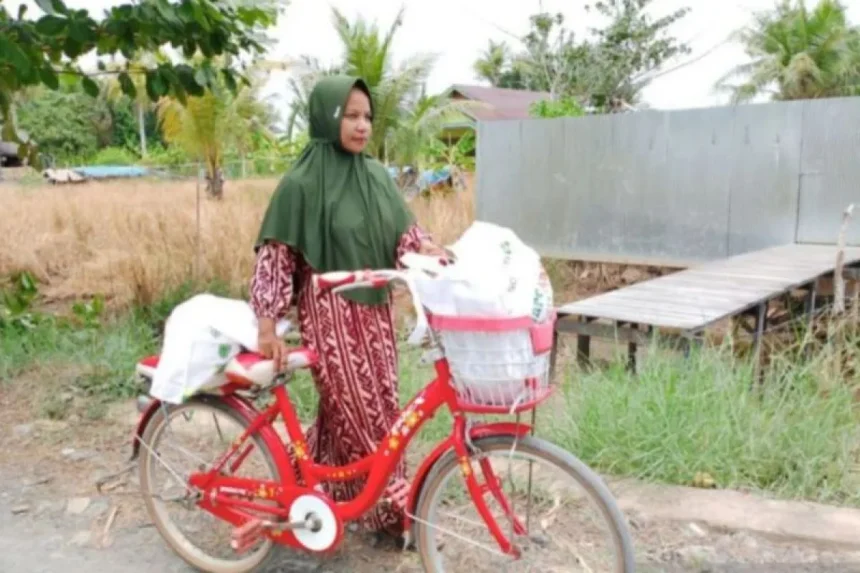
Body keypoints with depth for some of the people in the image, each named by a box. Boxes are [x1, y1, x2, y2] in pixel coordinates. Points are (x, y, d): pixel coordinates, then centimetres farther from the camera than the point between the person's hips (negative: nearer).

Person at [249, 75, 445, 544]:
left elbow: (402, 229, 7)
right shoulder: (301, 183, -11)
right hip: (330, 310, -7)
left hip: (374, 308, 7)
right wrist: (267, 325, -17)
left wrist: (426, 248, -16)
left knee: (374, 405, 14)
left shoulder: (377, 175, 6)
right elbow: (275, 255, -11)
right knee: (360, 410, 0)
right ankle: (392, 510, 15)